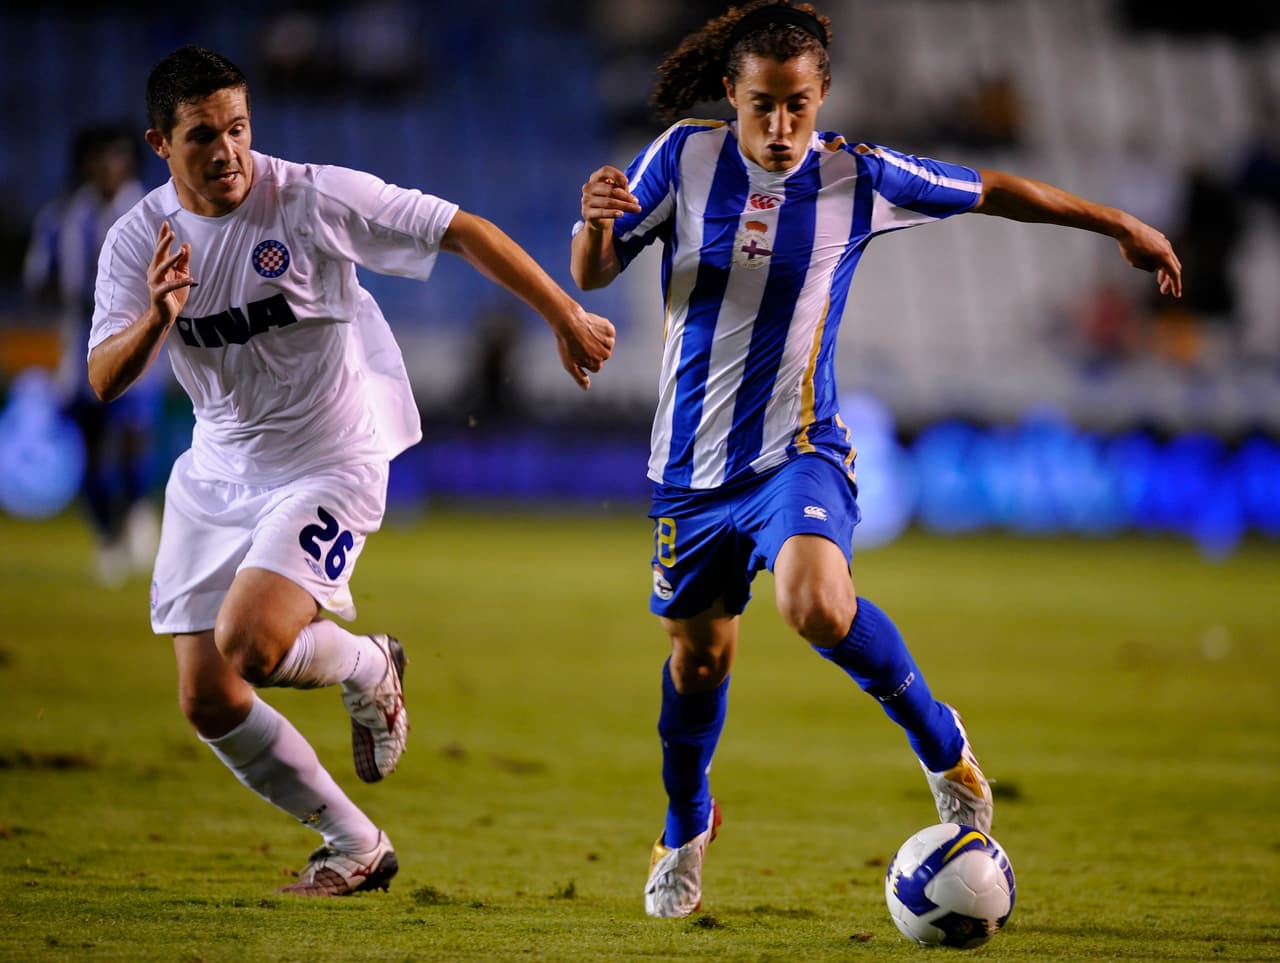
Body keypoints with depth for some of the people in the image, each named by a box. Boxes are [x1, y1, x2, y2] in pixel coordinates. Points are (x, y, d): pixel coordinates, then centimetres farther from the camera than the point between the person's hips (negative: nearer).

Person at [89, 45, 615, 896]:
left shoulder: (315, 199, -17)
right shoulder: (139, 240, -5)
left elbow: (465, 232, -12)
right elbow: (105, 380, -11)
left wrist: (566, 318, -9)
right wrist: (157, 319, -31)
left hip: (326, 466, -6)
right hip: (217, 474, 6)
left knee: (247, 644, -26)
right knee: (208, 701, 2)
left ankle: (371, 667, 9)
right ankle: (357, 848, 21)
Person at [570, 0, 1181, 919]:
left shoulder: (857, 177, -6)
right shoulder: (684, 158, -5)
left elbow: (992, 191, 7)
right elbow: (592, 275, 0)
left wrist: (1121, 225, 14)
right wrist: (597, 223, -24)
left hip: (797, 449, -2)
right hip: (692, 456, 2)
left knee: (817, 603, -30)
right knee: (700, 651, 12)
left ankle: (940, 742, -5)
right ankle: (686, 827, 40)